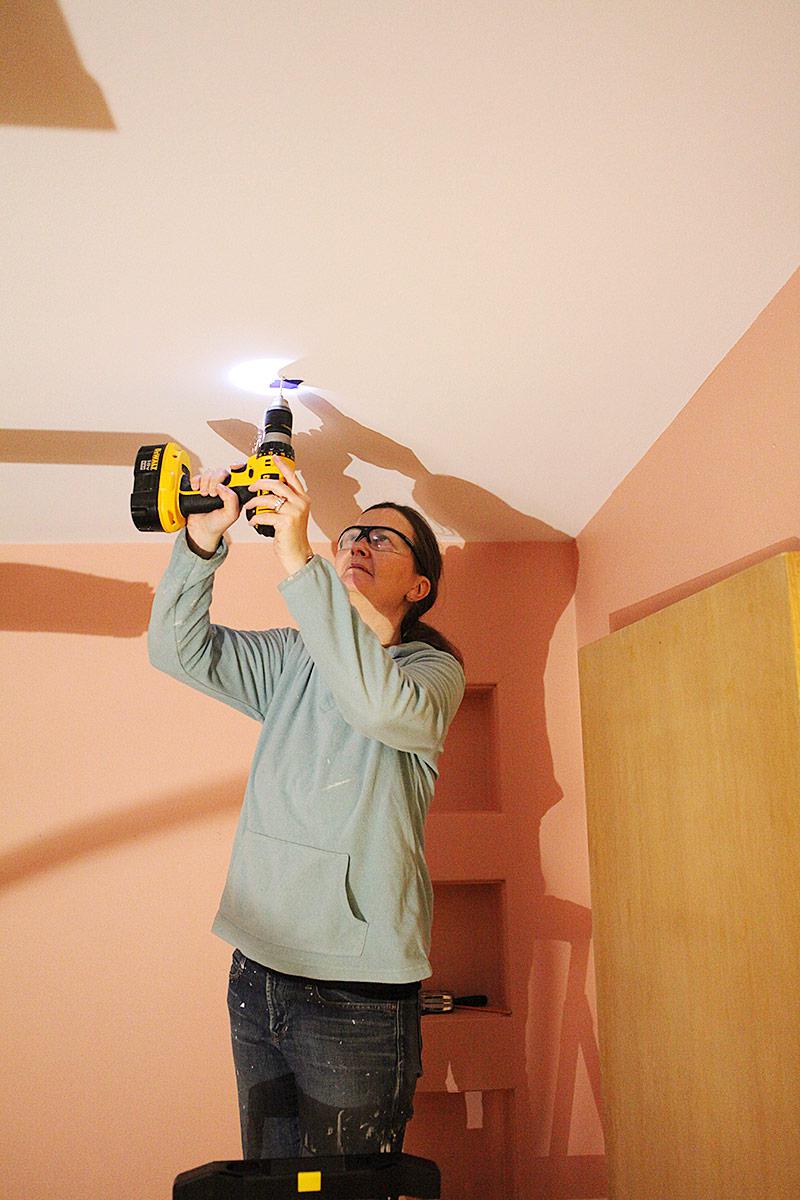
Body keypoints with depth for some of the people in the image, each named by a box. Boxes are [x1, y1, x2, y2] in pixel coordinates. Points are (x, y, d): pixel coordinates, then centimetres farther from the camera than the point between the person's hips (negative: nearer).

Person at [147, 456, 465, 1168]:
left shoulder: (433, 668, -3)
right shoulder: (291, 658, 11)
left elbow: (381, 702, -26)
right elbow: (177, 648, 2)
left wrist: (297, 560, -30)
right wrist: (203, 538, -12)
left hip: (357, 985, -4)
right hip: (258, 970, 5)